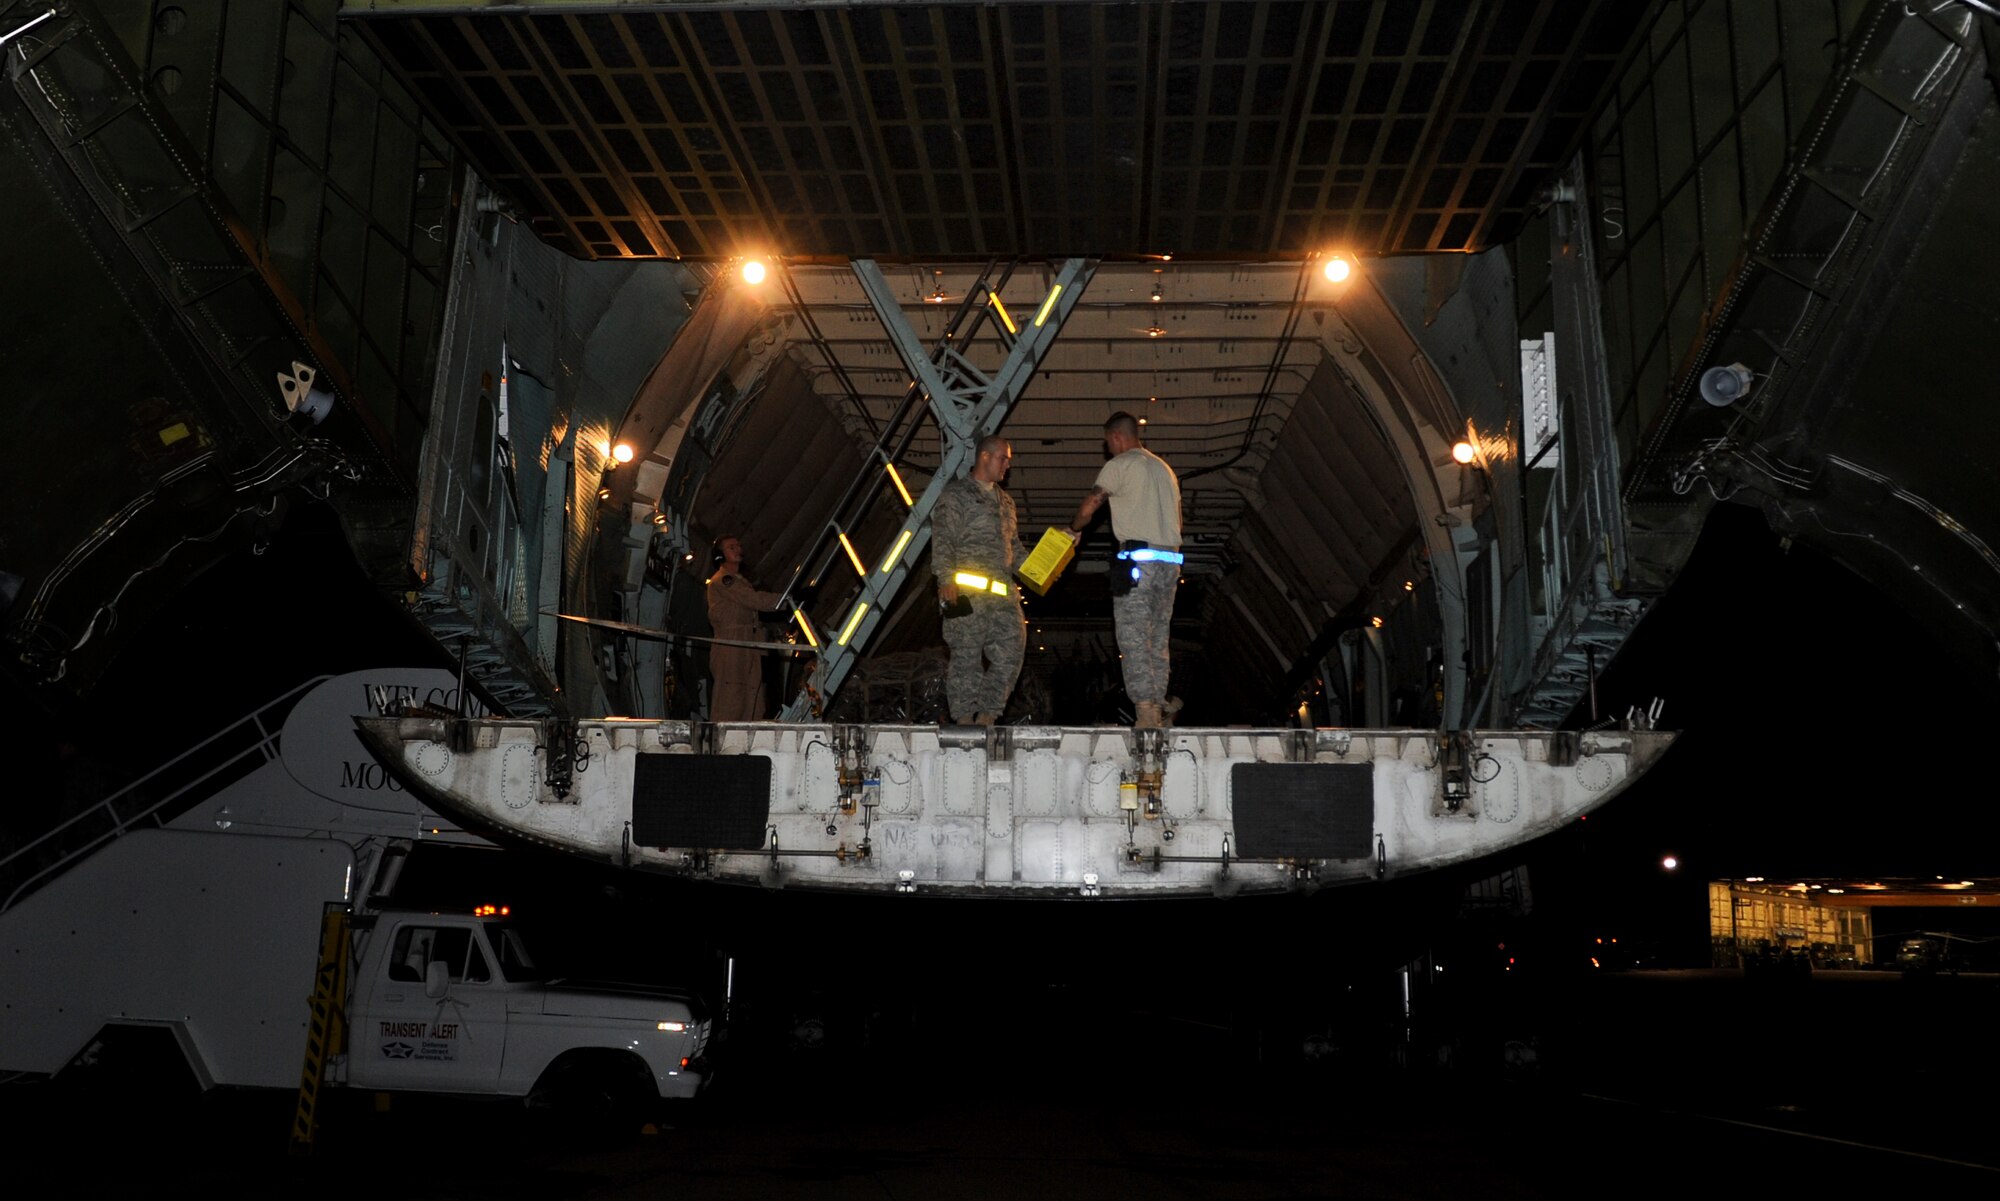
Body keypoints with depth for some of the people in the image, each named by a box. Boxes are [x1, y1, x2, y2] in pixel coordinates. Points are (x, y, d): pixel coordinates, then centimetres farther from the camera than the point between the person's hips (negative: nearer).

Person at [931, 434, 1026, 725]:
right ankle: (964, 718, 2)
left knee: (1012, 650, -3)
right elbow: (942, 540, -7)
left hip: (1002, 591, 7)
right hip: (967, 591, -7)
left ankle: (987, 715, 3)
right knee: (967, 656, -4)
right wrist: (946, 579, -19)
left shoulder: (1005, 501, 25)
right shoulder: (955, 494, 2)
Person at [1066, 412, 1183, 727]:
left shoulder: (1121, 465, -1)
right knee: (1158, 640, 11)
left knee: (1133, 639, -8)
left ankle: (1145, 711, -15)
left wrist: (1074, 530, 11)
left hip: (1138, 559, -7)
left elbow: (1089, 505, -6)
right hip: (1170, 562, 7)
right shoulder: (1164, 468, 22)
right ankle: (1159, 707, 9)